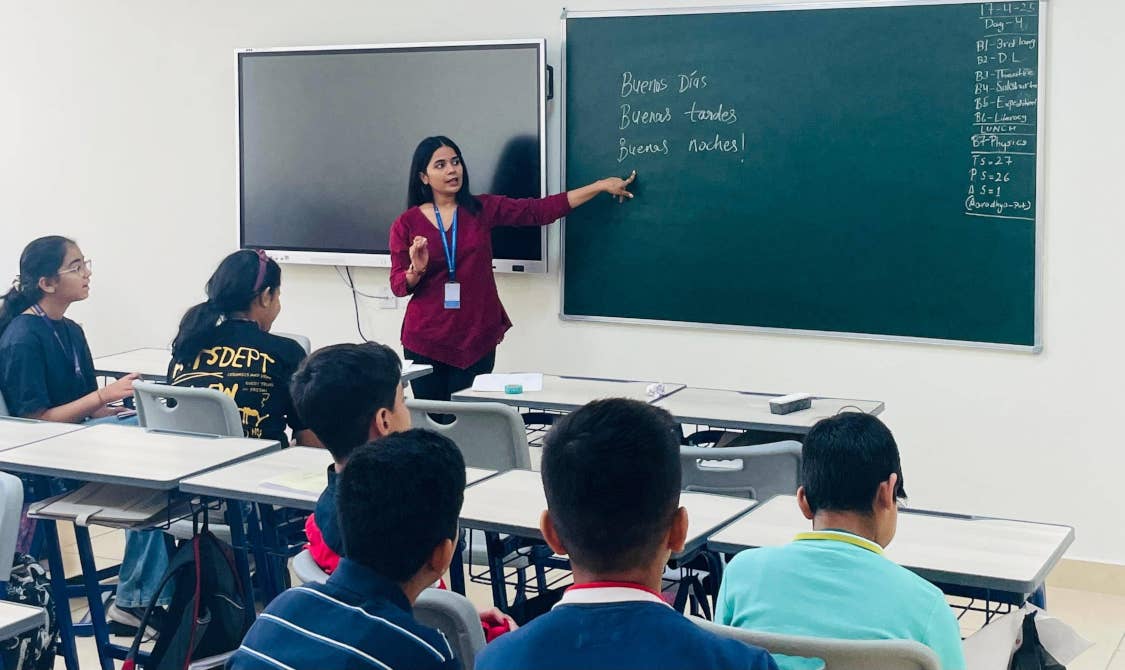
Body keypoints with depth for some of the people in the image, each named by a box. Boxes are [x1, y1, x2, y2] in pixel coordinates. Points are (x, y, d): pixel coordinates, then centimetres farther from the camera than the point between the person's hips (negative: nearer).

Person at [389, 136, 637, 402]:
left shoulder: (482, 209, 3)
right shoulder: (406, 224, 0)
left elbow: (541, 210, -1)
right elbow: (399, 286, 1)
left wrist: (601, 186, -5)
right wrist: (416, 270, -21)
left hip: (477, 337, 1)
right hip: (426, 340, 0)